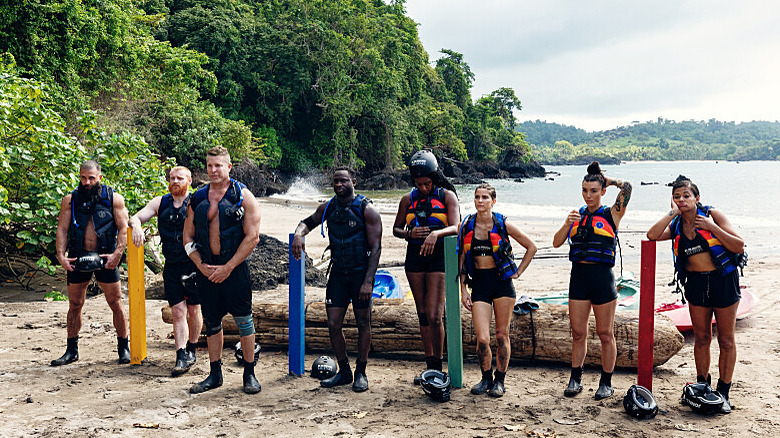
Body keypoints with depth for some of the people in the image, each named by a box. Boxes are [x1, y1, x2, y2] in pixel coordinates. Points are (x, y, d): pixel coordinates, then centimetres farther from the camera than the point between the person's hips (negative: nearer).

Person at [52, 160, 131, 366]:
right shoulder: (70, 200, 7)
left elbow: (123, 228, -2)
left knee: (116, 303, 0)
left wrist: (117, 253, -15)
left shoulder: (113, 199, 2)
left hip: (105, 258, -2)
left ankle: (123, 347, 12)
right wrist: (61, 255, -9)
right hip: (77, 258, 2)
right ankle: (71, 350, 21)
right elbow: (62, 229, 4)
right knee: (74, 305, 9)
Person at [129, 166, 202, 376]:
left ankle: (192, 350, 26)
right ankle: (182, 357, -1)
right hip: (171, 266, 2)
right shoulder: (160, 203, 10)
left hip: (194, 264, -2)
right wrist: (136, 225, -19)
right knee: (178, 312, -1)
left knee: (194, 310, 8)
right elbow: (135, 217, 6)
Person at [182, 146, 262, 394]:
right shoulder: (197, 198, 8)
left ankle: (249, 374, 13)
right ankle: (215, 374, 23)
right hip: (206, 269, 4)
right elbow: (188, 237, 12)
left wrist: (227, 267, -13)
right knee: (211, 322, 11)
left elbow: (252, 237, -9)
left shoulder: (243, 196, -4)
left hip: (234, 268, -4)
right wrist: (200, 265, -3)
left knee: (243, 320, 1)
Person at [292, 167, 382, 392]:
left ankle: (361, 373, 17)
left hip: (361, 273, -4)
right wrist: (299, 234, -3)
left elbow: (376, 247, -11)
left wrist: (368, 281, -18)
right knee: (333, 324, 2)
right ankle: (344, 371, 18)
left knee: (363, 324, 4)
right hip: (338, 272, 5)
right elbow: (308, 222, 23)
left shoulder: (367, 210, -9)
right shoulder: (328, 208, 6)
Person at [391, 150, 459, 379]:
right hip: (415, 256, 4)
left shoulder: (447, 196, -1)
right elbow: (396, 229, 15)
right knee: (423, 315, 9)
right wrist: (409, 234, -7)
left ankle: (438, 368, 1)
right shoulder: (408, 199, 9)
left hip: (438, 257, -4)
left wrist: (435, 233, -34)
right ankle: (429, 367, 18)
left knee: (434, 316, -11)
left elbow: (455, 227, -14)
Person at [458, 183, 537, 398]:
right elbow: (462, 259, 9)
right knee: (482, 339, -6)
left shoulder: (503, 225, -3)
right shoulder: (466, 226, 3)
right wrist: (463, 289, 4)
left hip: (502, 282, -1)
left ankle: (499, 380, 21)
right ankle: (486, 378, 19)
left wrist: (518, 272, 4)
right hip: (479, 283, 1)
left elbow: (531, 247, 8)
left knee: (502, 335, 4)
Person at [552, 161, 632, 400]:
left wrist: (607, 179, 2)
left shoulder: (611, 215, -1)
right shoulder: (578, 215, 10)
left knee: (605, 334, 5)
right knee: (578, 332, 9)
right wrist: (567, 224, -13)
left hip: (602, 275, -4)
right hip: (579, 275, 4)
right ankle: (575, 379, 21)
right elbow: (557, 242, 4)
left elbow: (626, 187, -15)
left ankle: (606, 382, 18)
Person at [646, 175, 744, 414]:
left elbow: (739, 247, -10)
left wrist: (713, 227, -18)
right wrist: (672, 213, -11)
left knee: (726, 339, 5)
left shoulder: (713, 215, -6)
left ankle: (723, 393, 15)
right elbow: (652, 235, -17)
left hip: (723, 280, -3)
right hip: (696, 283, 3)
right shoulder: (676, 226, 4)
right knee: (701, 338, 10)